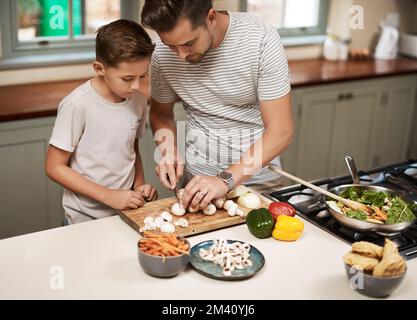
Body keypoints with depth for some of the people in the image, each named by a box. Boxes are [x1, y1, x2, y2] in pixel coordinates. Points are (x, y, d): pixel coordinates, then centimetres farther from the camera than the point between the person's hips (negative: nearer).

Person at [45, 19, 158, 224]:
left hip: (127, 208, 4)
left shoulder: (139, 100, -3)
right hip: (86, 218, -3)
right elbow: (54, 167, -14)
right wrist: (109, 196, -18)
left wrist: (139, 185, -4)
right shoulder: (78, 105, -19)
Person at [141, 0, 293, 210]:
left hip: (258, 179, -2)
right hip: (198, 178, 2)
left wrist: (226, 179, -28)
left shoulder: (261, 39, -20)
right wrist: (169, 150, -14)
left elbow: (281, 131, -20)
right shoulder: (163, 51, -11)